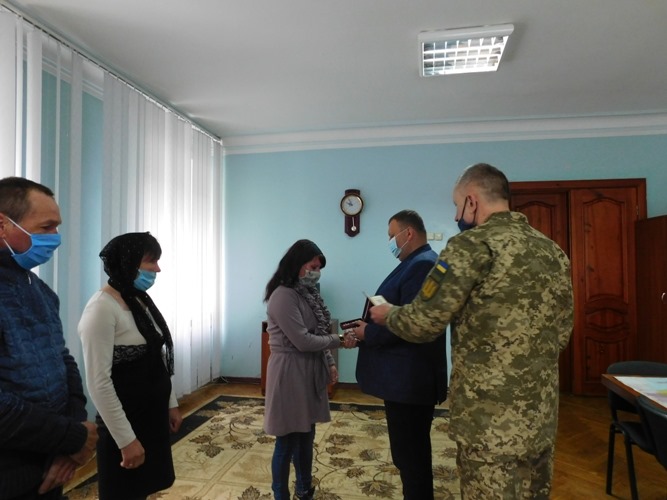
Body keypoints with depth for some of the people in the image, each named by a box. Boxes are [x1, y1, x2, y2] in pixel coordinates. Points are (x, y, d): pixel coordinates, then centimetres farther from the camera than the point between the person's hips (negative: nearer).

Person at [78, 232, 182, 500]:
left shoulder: (141, 301, 5)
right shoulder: (102, 308, -20)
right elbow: (98, 382, -21)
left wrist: (171, 404, 13)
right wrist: (126, 439, -19)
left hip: (153, 417, 7)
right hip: (125, 424, -7)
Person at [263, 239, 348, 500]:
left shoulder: (307, 293, 10)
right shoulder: (283, 296, -18)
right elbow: (302, 341, -21)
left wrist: (329, 363, 7)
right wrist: (338, 340, -13)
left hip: (311, 371, 9)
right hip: (290, 373, -9)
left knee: (306, 436, 20)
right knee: (288, 441, 5)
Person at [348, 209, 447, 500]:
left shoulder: (422, 265, -19)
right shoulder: (416, 263, 15)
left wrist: (368, 333, -14)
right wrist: (369, 326, 4)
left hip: (409, 377, -11)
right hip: (406, 375, 11)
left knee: (409, 452, 2)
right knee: (412, 449, 21)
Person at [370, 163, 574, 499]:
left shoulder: (473, 244, -15)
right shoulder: (553, 252, 8)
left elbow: (421, 324, -15)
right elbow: (562, 334, 16)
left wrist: (387, 314, 5)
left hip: (491, 422, -7)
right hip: (542, 416, 7)